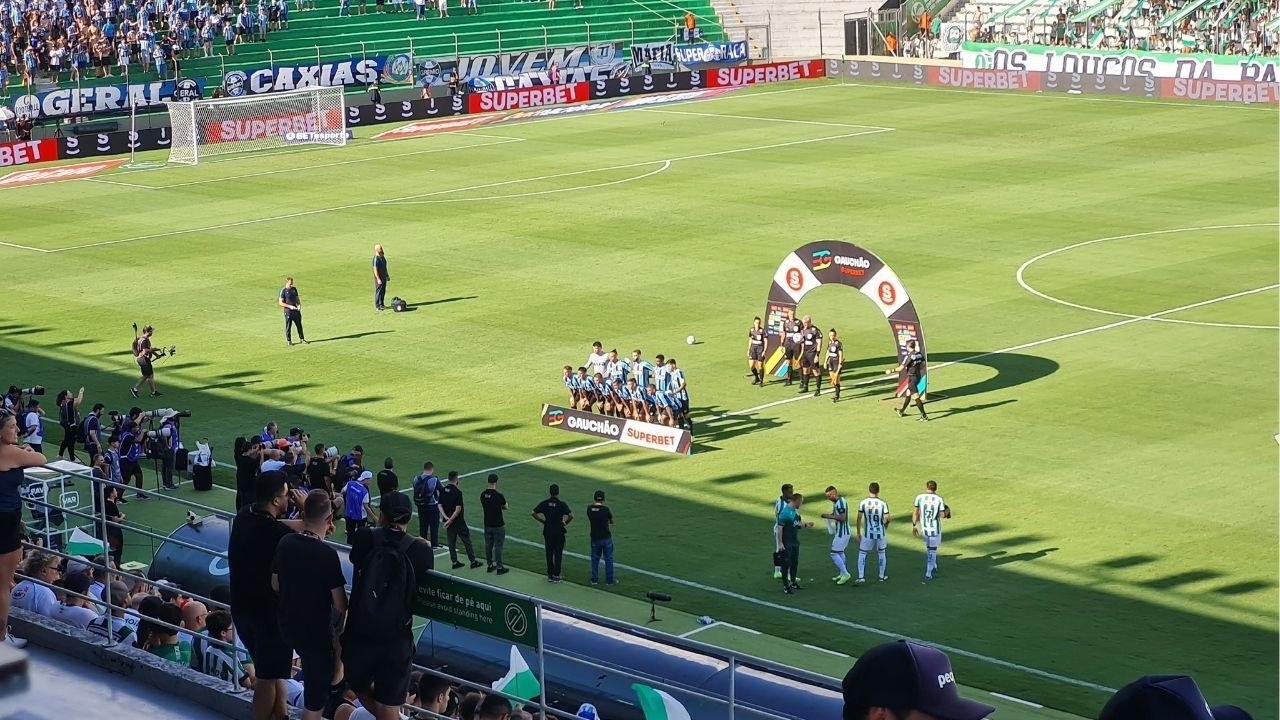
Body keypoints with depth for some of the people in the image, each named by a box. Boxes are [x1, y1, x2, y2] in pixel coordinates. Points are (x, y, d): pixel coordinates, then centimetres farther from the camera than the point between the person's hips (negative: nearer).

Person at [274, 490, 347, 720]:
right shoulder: (327, 555, -25)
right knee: (315, 701, 9)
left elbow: (275, 585, 7)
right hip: (316, 633, -6)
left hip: (288, 627, 6)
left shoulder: (285, 543, -8)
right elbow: (341, 605, -20)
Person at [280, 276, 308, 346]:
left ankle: (301, 339, 24)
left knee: (299, 325, 12)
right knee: (288, 327, 3)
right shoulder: (283, 291, -10)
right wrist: (290, 306, -20)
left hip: (296, 310, 5)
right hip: (288, 311, -5)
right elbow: (281, 303, -13)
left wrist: (299, 304, -3)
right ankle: (289, 341, 13)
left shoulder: (294, 289, 8)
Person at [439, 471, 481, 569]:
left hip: (449, 521, 6)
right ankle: (473, 561, 10)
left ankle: (455, 562, 14)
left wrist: (446, 517, -7)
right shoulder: (457, 492, -19)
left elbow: (440, 505, 0)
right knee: (466, 540, 5)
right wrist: (451, 520, -17)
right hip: (458, 521, -6)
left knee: (451, 541, 12)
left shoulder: (443, 490, 0)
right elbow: (458, 509, -22)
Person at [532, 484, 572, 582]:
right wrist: (565, 523, -5)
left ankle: (550, 575, 13)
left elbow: (534, 513, -4)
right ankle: (556, 575, 7)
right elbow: (571, 515, -23)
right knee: (558, 554, 7)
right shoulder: (561, 505, -12)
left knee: (549, 554, 10)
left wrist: (543, 521, 6)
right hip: (559, 532, -2)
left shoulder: (544, 503, -3)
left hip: (548, 532, 2)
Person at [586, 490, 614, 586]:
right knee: (608, 559, 8)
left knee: (595, 559, 15)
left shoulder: (589, 509, -5)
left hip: (594, 538, 3)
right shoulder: (605, 509, -15)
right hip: (606, 538, -3)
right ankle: (609, 580, 11)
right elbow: (611, 520, 2)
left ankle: (594, 579, 18)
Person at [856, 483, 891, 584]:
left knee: (862, 554, 13)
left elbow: (859, 519, -6)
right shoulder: (883, 504, -10)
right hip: (881, 533, 1)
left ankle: (861, 577, 3)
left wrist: (858, 533, 4)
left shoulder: (863, 503, -9)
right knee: (881, 553, 21)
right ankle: (882, 576, 30)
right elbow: (887, 519, -9)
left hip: (868, 534, -1)